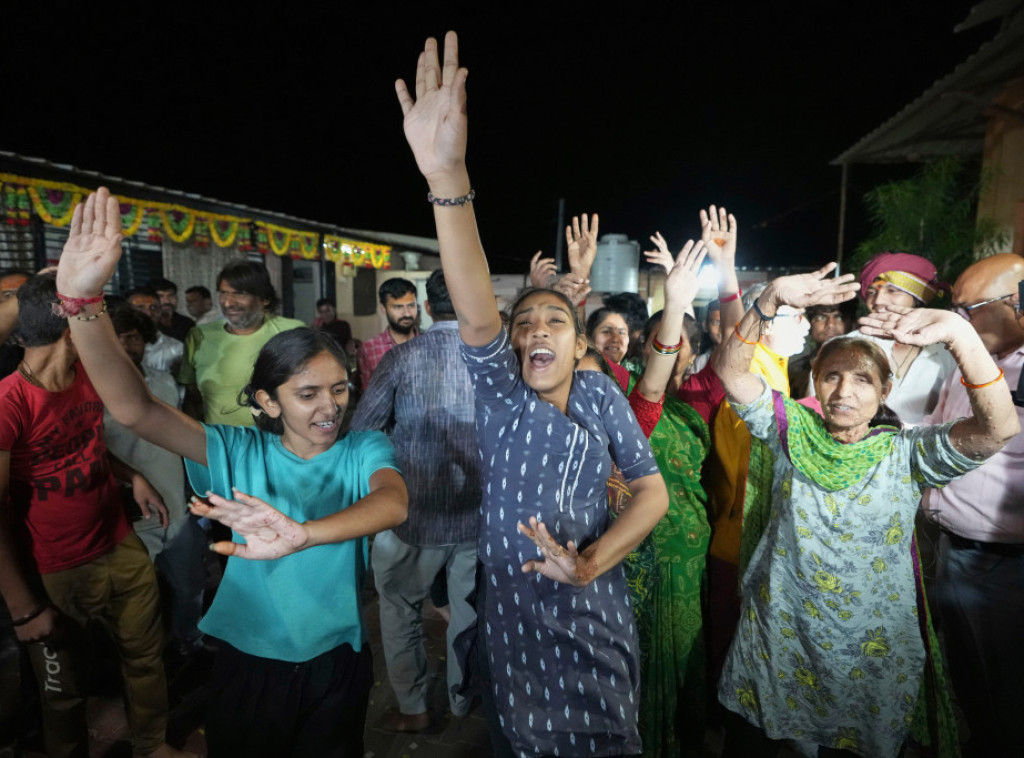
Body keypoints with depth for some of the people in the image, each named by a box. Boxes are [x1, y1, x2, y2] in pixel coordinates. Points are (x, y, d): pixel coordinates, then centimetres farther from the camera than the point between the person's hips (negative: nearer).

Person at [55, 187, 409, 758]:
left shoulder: (363, 450, -14)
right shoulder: (240, 452, -11)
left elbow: (393, 502, -35)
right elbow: (136, 409, -20)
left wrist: (302, 534, -54)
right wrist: (84, 301, -34)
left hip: (335, 665, -1)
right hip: (248, 661, 1)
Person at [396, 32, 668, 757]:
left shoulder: (602, 394, -4)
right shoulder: (500, 395, -11)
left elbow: (652, 490, -2)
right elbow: (476, 318, -31)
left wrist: (593, 561, -18)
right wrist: (447, 179, -44)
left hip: (600, 616, 2)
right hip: (515, 621, -1)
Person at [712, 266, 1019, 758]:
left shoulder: (906, 455, -6)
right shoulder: (791, 431, -4)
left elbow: (999, 427, -21)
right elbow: (729, 371, -15)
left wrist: (958, 334, -32)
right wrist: (770, 301, -28)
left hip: (871, 657, 0)